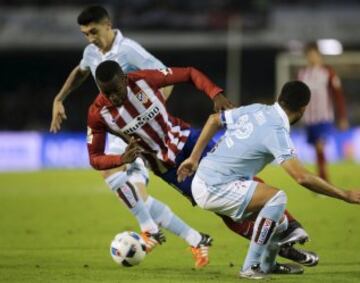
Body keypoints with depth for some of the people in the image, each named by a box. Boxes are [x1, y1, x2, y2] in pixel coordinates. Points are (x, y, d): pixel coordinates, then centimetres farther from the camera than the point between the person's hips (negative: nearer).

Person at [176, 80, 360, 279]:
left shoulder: (256, 110, 6)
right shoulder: (277, 131, -19)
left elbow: (214, 120, 18)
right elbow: (302, 177, -27)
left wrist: (194, 158, 25)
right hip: (215, 190, -9)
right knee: (277, 198, -17)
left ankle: (266, 265, 37)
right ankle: (251, 267, -13)